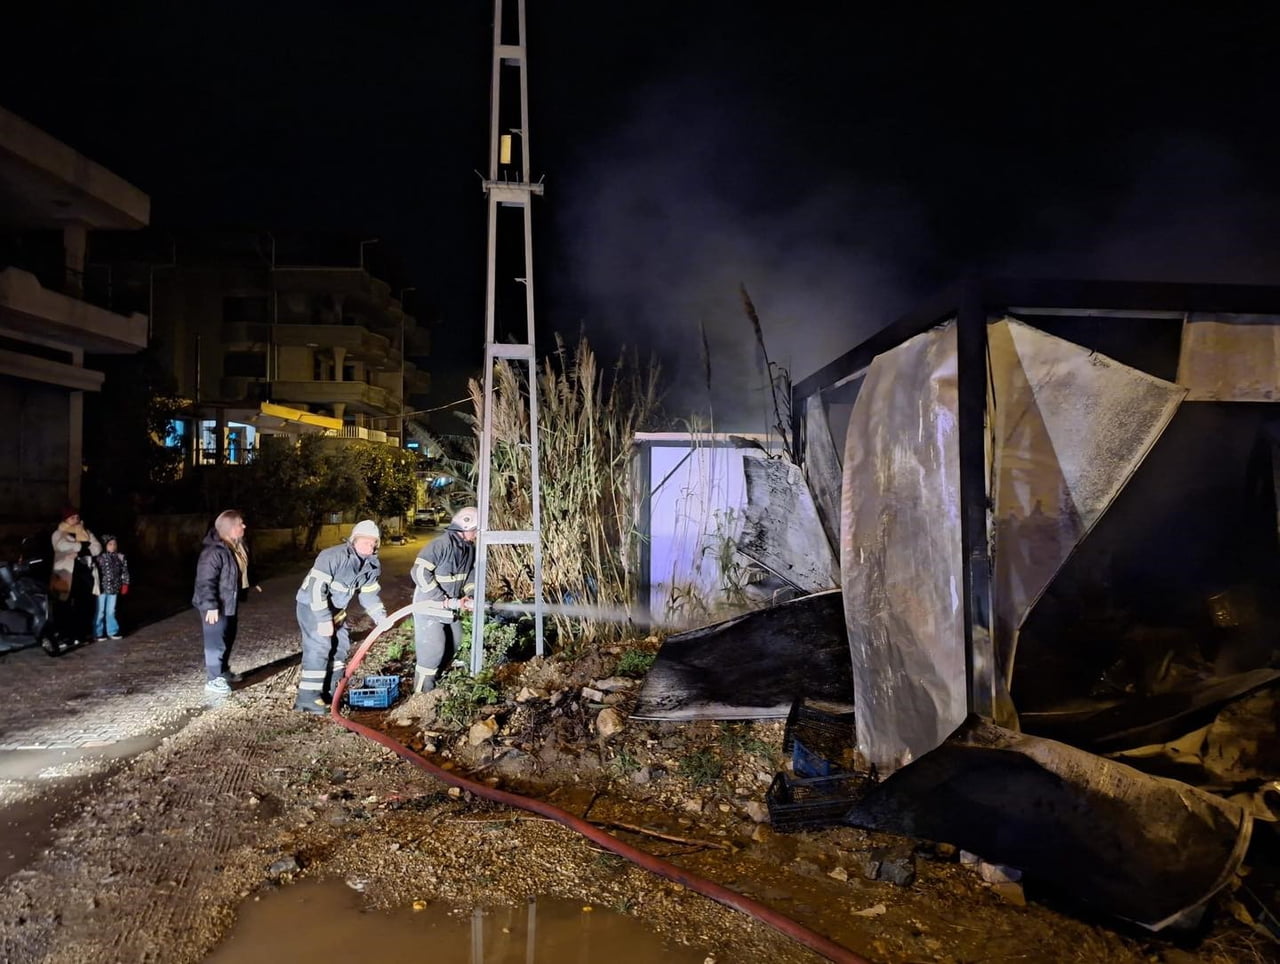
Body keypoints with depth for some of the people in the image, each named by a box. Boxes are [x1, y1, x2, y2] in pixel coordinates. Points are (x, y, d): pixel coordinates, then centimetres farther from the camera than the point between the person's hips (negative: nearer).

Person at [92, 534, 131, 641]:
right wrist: (95, 586, -16)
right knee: (100, 611, 4)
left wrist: (125, 584, 7)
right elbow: (94, 571, -12)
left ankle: (112, 631, 22)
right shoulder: (99, 557, -11)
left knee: (111, 611, 13)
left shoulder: (120, 557, 4)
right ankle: (98, 633, 13)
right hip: (102, 588, -4)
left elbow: (124, 572, 10)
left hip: (114, 588, 4)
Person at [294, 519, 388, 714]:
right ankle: (307, 698, -11)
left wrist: (381, 617, -10)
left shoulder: (371, 565, -4)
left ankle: (328, 690, 24)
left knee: (341, 644, 11)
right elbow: (316, 587, -32)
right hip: (312, 604, -8)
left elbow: (369, 594, 3)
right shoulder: (332, 557, -29)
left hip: (335, 608, 8)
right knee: (319, 647, -16)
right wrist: (323, 619, -32)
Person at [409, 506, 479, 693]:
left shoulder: (469, 547, 0)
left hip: (451, 608, 9)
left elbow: (471, 573, 12)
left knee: (452, 644, 20)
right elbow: (419, 572, -29)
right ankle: (423, 694, 7)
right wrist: (445, 601, -27)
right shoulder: (441, 544, -26)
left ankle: (434, 676, 39)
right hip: (430, 607, -9)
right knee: (432, 650, -6)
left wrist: (470, 596, -8)